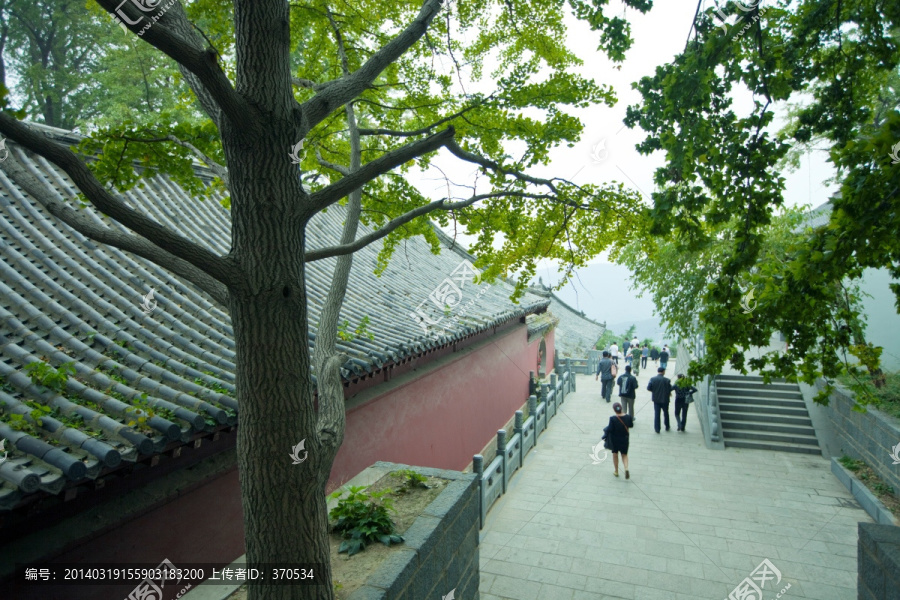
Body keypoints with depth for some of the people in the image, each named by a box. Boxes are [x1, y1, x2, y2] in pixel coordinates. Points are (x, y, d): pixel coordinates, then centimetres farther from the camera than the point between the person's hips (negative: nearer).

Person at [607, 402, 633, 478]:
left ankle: (616, 471, 31)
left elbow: (610, 429, -21)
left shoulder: (612, 418, -25)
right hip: (624, 439, 2)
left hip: (615, 440, -2)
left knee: (615, 454, 20)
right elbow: (631, 425, 0)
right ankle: (626, 469, -6)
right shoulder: (628, 417, -15)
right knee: (624, 455, 18)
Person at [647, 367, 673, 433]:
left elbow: (648, 388, -9)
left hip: (656, 399, 1)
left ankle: (657, 428, 6)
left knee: (656, 414, 7)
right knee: (666, 413, 19)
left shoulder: (652, 379, -8)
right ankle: (667, 426, 31)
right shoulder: (667, 380, -13)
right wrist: (669, 394, 9)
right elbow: (670, 389, -13)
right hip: (665, 399, -1)